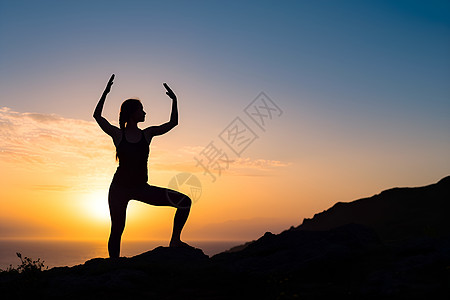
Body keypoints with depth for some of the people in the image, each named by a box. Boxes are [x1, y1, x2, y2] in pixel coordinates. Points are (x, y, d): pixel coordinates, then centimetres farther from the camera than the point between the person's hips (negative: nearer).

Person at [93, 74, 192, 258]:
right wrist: (106, 93, -15)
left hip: (141, 188, 3)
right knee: (117, 230, 1)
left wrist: (174, 101, 4)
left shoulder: (147, 134, 5)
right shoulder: (118, 135, -2)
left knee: (185, 201, -8)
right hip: (119, 188, -3)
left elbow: (173, 123, 12)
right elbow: (97, 115, -9)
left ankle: (175, 240, 1)